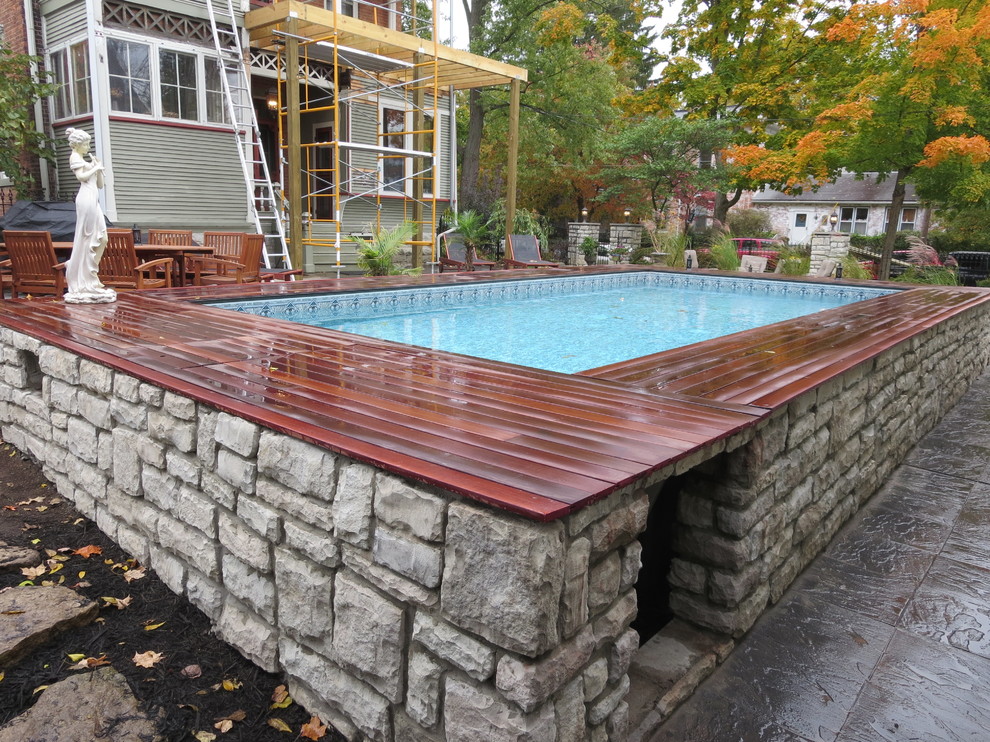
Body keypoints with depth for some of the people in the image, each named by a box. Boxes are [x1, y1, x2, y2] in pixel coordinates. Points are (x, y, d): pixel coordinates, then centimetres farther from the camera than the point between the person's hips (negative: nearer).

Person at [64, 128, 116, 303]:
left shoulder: (85, 161, 27)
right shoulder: (75, 157, 2)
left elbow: (100, 184, 24)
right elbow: (81, 176, -16)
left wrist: (98, 168, 13)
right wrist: (96, 167, -3)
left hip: (94, 200, 9)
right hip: (86, 198, -9)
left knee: (102, 239, 6)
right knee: (87, 238, -7)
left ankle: (91, 276, 11)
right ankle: (86, 280, -3)